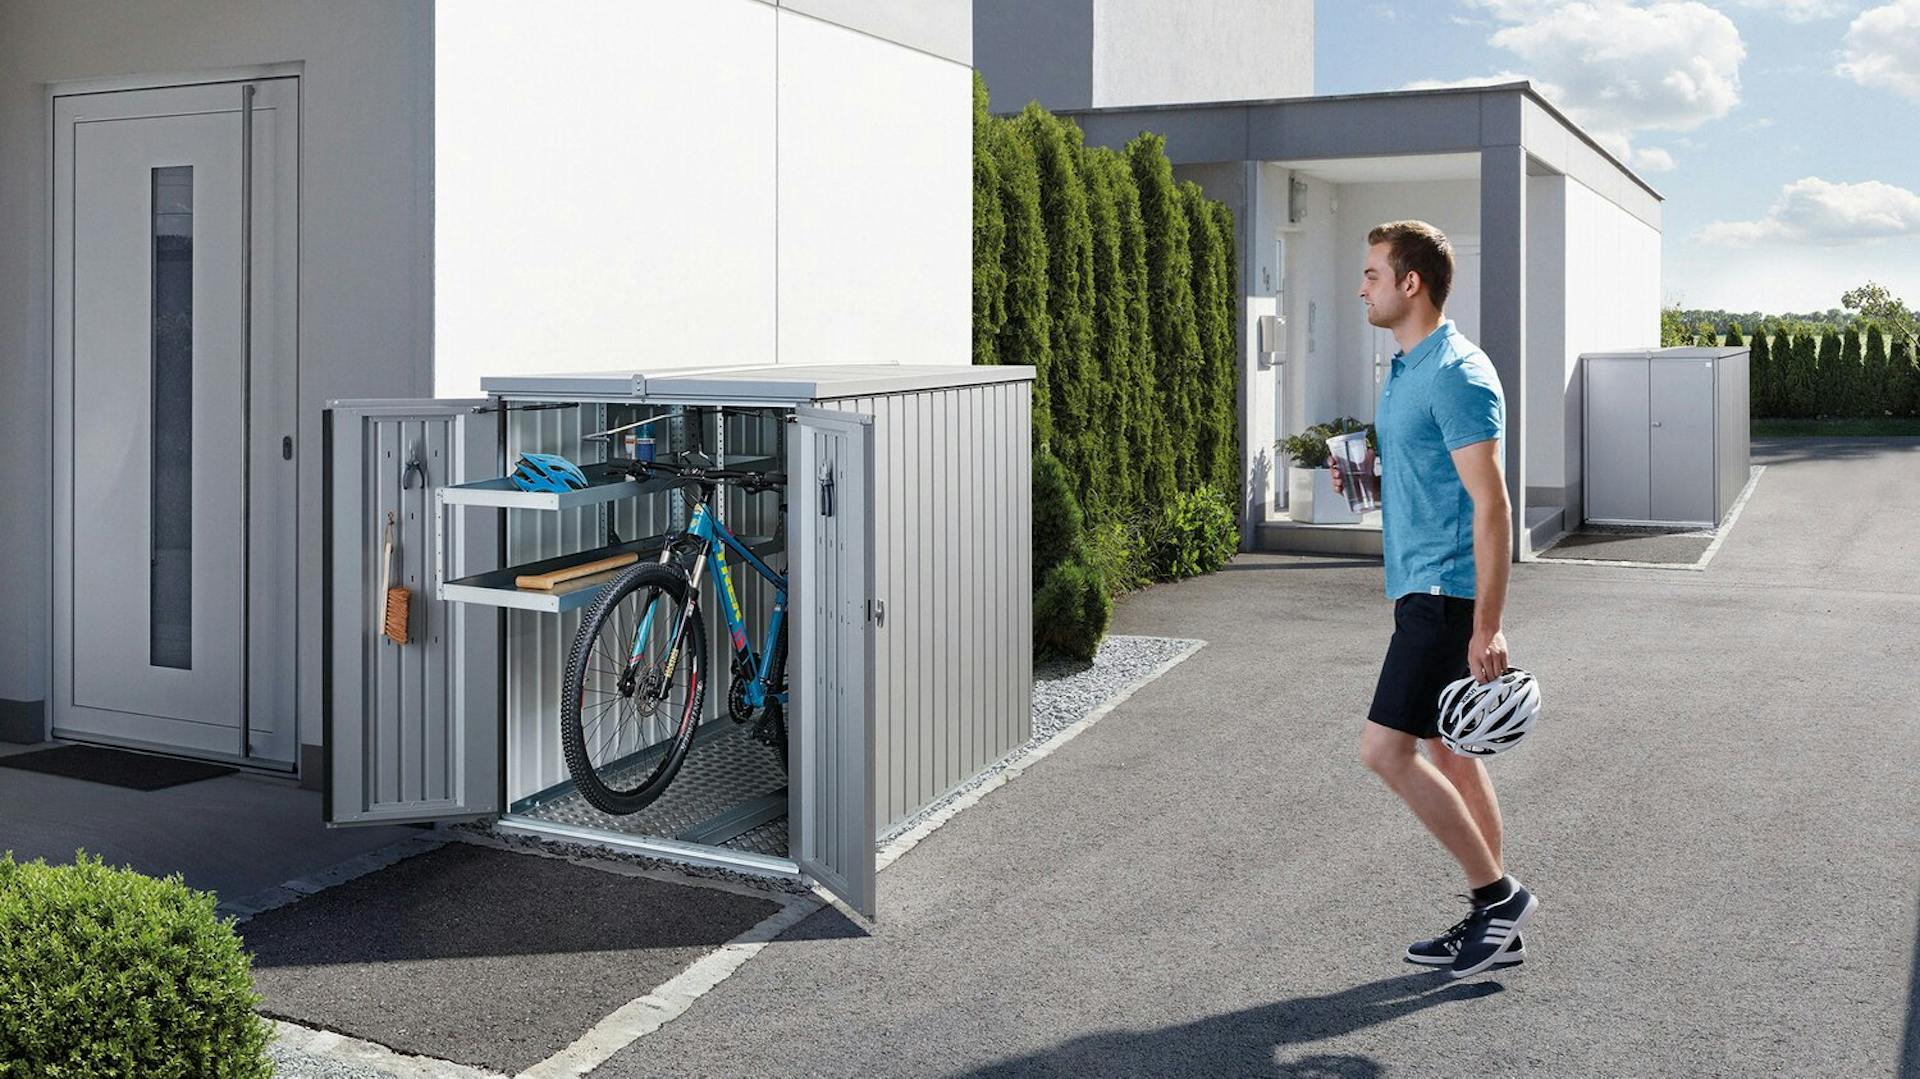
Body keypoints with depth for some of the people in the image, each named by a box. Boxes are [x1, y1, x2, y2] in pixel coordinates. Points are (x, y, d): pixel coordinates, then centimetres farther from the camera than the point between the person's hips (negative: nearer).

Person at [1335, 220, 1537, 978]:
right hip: (1423, 591, 10)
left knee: (1385, 748, -12)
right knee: (1450, 756, 12)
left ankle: (1497, 896, 0)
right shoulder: (1407, 370, 15)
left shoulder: (1456, 375, -17)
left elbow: (1491, 504, -21)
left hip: (1447, 594, -10)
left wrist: (1488, 625, -25)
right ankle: (1491, 922, 20)